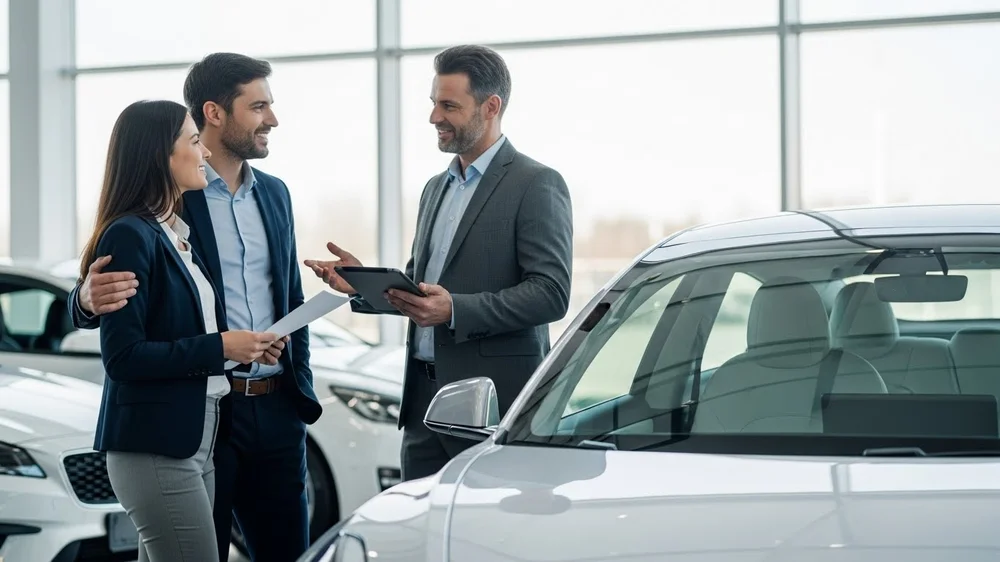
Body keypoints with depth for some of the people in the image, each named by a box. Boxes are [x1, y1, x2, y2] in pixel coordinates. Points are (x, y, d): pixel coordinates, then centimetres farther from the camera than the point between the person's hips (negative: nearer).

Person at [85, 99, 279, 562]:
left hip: (194, 438, 9)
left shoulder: (178, 233, 15)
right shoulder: (129, 235, -12)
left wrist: (244, 345, 6)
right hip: (155, 448, -9)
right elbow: (122, 357, -18)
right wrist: (219, 347, -16)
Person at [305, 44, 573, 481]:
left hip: (494, 400, -7)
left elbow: (551, 294, -15)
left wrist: (455, 310, -24)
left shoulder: (536, 185, -6)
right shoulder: (436, 188, 19)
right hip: (424, 396, 7)